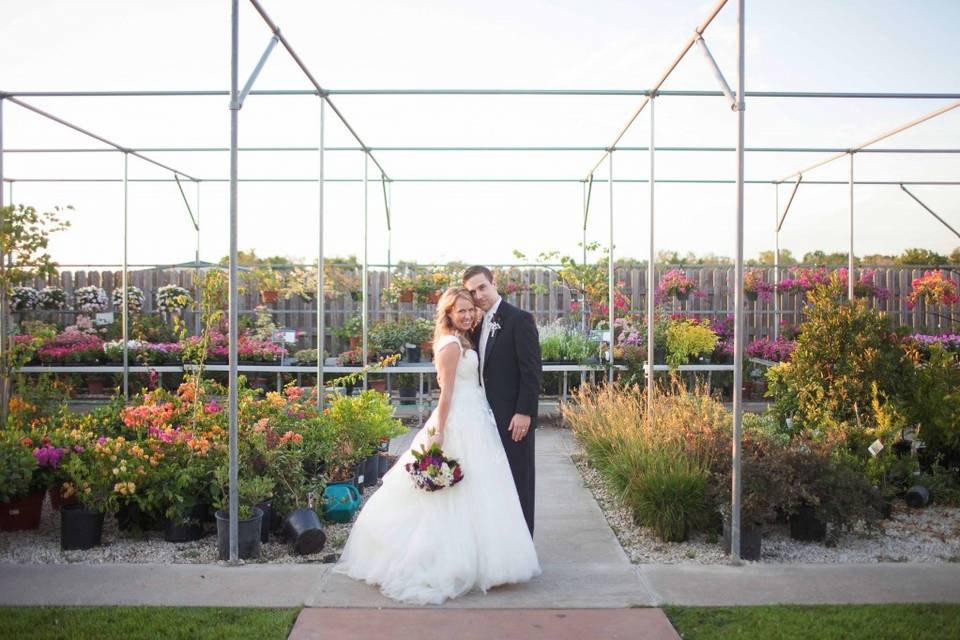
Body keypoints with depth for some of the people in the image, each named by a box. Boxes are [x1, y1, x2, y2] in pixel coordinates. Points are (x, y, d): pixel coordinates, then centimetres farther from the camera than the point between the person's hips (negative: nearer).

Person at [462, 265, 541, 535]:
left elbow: (532, 371, -14)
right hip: (488, 417, 7)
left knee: (518, 482, 2)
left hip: (514, 418, -7)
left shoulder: (519, 319, -10)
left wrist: (524, 412, -18)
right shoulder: (478, 324, 13)